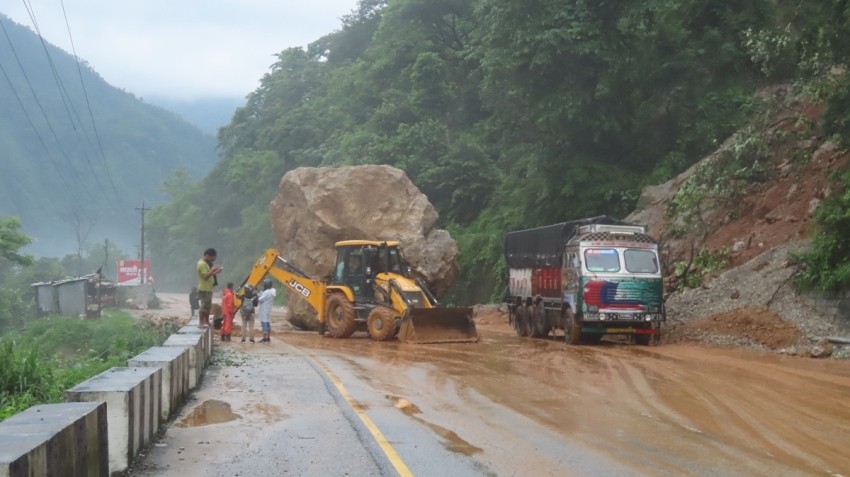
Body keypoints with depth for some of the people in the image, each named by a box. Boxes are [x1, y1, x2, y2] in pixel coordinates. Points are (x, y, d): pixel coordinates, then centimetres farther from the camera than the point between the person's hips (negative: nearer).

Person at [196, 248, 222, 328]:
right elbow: (205, 276, -23)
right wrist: (212, 270, -22)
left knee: (208, 306, 15)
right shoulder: (202, 264, -17)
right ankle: (201, 323, -6)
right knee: (204, 306, -9)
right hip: (204, 289, -10)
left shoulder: (206, 263, 15)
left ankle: (206, 322, 23)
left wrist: (215, 272, 5)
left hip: (208, 288, 10)